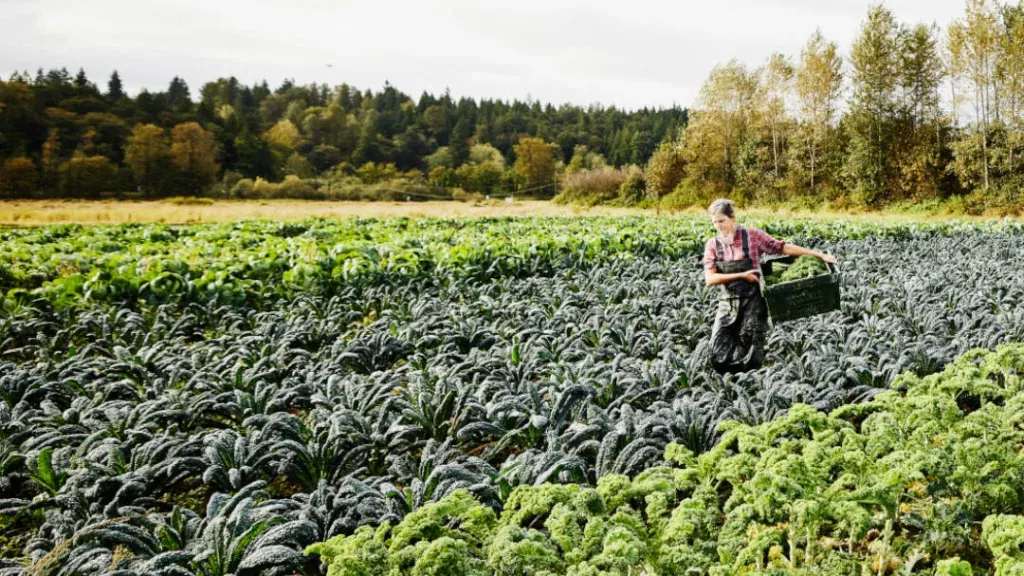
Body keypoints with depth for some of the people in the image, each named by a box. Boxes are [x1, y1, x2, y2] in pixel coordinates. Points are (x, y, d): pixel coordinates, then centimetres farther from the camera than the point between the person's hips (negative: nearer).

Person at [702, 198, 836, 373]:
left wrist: (820, 255, -4)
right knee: (717, 354, -6)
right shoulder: (712, 245, 1)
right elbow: (710, 279, -8)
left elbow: (782, 247, -2)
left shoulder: (752, 235, -3)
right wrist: (742, 275, -15)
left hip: (753, 302, -2)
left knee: (751, 359, -2)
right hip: (728, 304, 2)